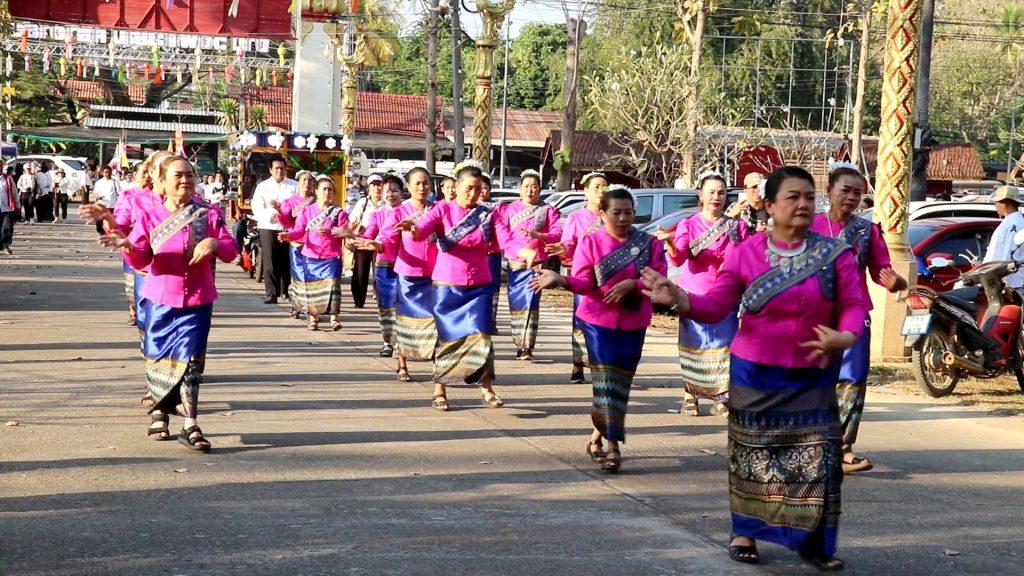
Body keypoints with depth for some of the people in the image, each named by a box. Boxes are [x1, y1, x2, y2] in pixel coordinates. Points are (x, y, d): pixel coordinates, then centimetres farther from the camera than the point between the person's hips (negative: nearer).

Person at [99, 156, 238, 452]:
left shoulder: (209, 214, 1)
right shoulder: (150, 216, 1)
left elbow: (231, 251, -1)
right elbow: (141, 259, -4)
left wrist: (215, 243, -22)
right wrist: (127, 245, -26)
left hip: (197, 300, -1)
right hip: (160, 298, 1)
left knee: (190, 360, -8)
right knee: (158, 357, 11)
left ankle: (190, 427, -6)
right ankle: (159, 412, 33)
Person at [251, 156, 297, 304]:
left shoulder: (294, 186, 9)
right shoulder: (262, 186, 11)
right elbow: (257, 208, 0)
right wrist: (270, 215, -19)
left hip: (289, 228, 0)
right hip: (268, 227, 0)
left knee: (287, 261, 2)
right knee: (270, 262, -5)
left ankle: (288, 290, 15)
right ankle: (271, 293, -3)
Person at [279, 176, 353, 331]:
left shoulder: (339, 212, 4)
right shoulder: (306, 211, 7)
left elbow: (344, 233, -4)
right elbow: (299, 231, -1)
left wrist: (330, 232, -22)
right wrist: (289, 235, -22)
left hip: (331, 257, -2)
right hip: (311, 256, 2)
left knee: (332, 285, -14)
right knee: (311, 287, 5)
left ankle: (334, 318, -11)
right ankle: (313, 318, 18)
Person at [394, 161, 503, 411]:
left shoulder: (486, 214, 5)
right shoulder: (443, 210, -1)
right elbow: (423, 228, -19)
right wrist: (413, 228, -42)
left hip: (479, 286, 1)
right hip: (447, 285, -1)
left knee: (481, 336, -5)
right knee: (446, 337, 5)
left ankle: (487, 390, 1)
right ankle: (439, 390, 15)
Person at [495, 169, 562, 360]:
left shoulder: (548, 210, 10)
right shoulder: (509, 209, 13)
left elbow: (557, 234, -1)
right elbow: (501, 233, 1)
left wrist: (537, 235, -19)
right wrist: (521, 251, -13)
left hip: (536, 263, -2)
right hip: (514, 263, 2)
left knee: (530, 304, -12)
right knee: (516, 304, 1)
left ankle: (527, 348, -17)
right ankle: (519, 345, 9)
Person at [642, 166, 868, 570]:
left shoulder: (835, 253, -4)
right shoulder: (744, 253, -5)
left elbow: (855, 304, -4)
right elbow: (716, 306, -7)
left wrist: (846, 336, -25)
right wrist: (679, 299, -26)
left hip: (813, 377, 0)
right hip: (755, 373, 0)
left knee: (817, 460, -5)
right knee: (753, 457, 11)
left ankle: (813, 541, 6)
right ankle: (745, 532, 27)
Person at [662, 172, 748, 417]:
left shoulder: (737, 227, 5)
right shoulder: (688, 225, 1)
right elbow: (679, 258, -14)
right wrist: (669, 244, -33)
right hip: (694, 293, -1)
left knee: (723, 346, -2)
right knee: (693, 346, 1)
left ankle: (722, 399, 6)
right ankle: (690, 398, 8)